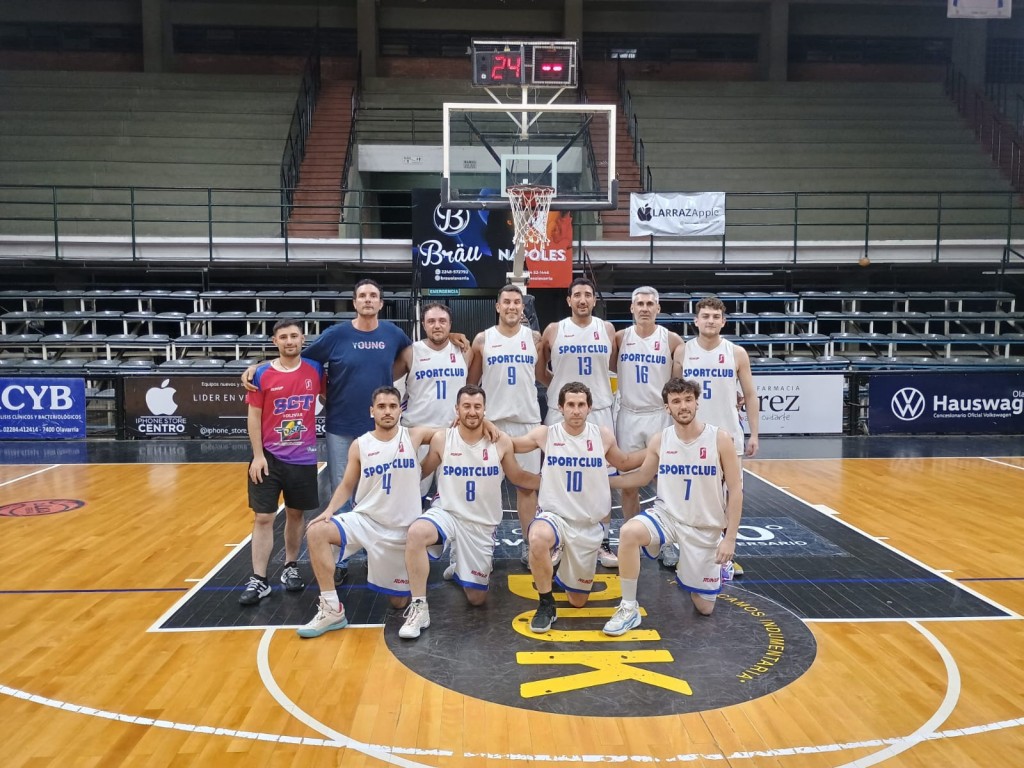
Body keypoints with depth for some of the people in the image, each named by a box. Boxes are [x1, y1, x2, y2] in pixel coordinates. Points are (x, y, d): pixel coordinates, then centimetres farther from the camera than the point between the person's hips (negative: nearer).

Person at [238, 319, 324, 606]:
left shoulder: (315, 369, -1)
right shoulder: (262, 374, -6)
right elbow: (253, 416, -3)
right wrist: (257, 455, -9)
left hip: (303, 458, 2)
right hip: (269, 457, -2)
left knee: (295, 514, 13)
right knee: (263, 518, -1)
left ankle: (291, 568, 30)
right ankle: (259, 580, 5)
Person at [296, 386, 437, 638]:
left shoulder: (414, 436, -6)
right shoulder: (359, 446, -4)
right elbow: (347, 486, 4)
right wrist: (329, 510, -13)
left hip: (401, 529, -1)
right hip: (365, 519, 1)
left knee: (399, 602, 5)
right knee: (316, 531, -26)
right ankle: (331, 609, -15)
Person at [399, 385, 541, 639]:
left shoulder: (501, 442, -8)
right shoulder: (441, 439, -8)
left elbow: (518, 478, 6)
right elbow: (420, 472, 6)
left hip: (481, 524, 1)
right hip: (446, 513, -1)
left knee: (477, 598, 6)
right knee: (416, 532, -37)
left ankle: (458, 569, 43)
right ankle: (419, 607, -21)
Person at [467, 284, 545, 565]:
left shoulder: (534, 337, 5)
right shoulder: (482, 339, 2)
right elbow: (471, 381, 8)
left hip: (527, 420, 1)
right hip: (491, 420, -1)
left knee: (527, 484, 5)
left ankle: (528, 542, 13)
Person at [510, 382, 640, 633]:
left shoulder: (603, 436, -2)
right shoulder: (545, 434, -7)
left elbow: (624, 463, 17)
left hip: (590, 525, 2)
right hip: (554, 515, -2)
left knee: (578, 601, 10)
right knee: (538, 538, -40)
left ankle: (563, 574, 46)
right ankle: (546, 605, -16)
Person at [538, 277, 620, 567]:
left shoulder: (607, 329, 4)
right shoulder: (553, 330, 0)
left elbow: (614, 367, 14)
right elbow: (539, 370, 8)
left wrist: (597, 388, 7)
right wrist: (560, 386, 3)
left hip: (600, 411, 1)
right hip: (562, 412, -1)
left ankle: (603, 541, 14)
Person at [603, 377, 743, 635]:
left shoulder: (720, 439, -12)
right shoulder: (659, 441, -4)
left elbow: (735, 490, -8)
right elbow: (642, 476, 13)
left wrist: (730, 538, -12)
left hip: (706, 528, -1)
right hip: (666, 515, 1)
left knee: (704, 607, 5)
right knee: (629, 532, -33)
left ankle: (712, 566, 40)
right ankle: (629, 608, -16)